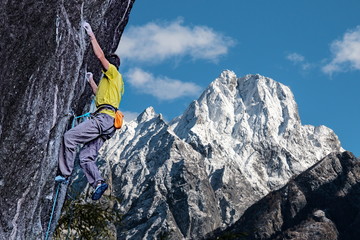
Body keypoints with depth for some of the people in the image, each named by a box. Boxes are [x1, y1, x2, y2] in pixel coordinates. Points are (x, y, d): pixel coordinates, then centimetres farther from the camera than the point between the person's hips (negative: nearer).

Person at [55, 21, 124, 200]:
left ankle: (64, 174, -17)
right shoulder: (111, 81, 33)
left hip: (104, 117, -10)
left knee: (69, 137, -16)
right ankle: (98, 182, -15)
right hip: (108, 124, 10)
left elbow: (100, 56, -3)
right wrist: (91, 82, 43)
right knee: (86, 157, 1)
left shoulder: (114, 72, 6)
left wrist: (91, 35, 4)